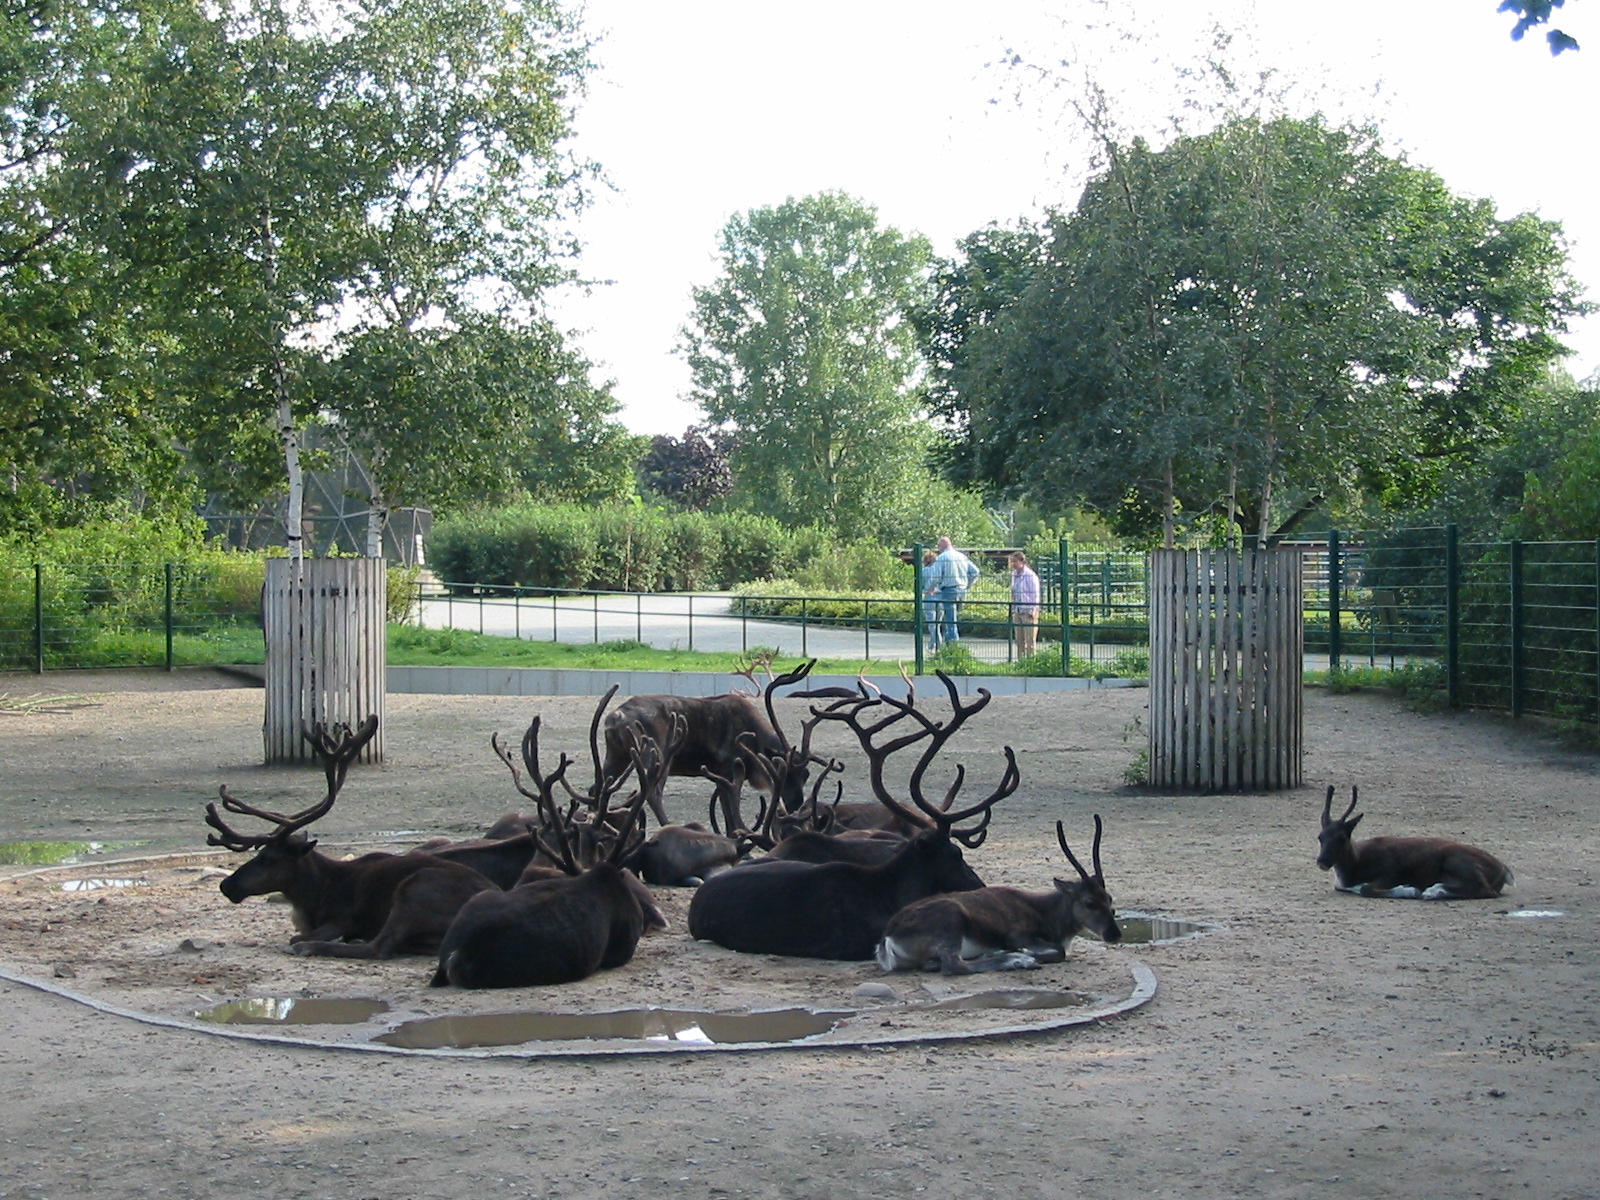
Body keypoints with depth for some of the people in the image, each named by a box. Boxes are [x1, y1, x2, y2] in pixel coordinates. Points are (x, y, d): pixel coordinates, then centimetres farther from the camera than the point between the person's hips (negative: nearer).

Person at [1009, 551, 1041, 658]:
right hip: (1017, 612, 7)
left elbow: (1035, 595, -11)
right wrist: (1013, 610, 14)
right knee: (1019, 641, 9)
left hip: (1028, 612, -7)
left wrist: (1032, 611, -14)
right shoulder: (1014, 575, 10)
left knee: (1029, 641, -5)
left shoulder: (1030, 575, -12)